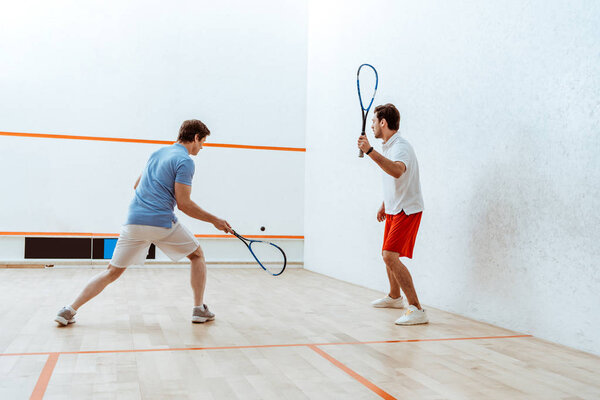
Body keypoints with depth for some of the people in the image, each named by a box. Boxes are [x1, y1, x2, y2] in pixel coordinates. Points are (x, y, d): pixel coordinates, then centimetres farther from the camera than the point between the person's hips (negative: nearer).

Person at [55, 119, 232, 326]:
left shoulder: (157, 153, 19)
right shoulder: (185, 161, -6)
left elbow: (137, 185, 27)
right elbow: (183, 203, -12)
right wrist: (215, 220, -5)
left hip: (134, 221, 6)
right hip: (162, 223, -6)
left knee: (112, 271, 13)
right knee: (197, 255, 16)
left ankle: (69, 310, 7)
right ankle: (199, 309, 12)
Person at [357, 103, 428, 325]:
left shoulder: (400, 147, -22)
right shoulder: (387, 146, 11)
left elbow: (397, 171, -45)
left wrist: (370, 151, -47)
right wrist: (384, 205, 30)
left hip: (407, 211, -10)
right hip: (393, 210, 10)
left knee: (390, 256, -21)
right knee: (388, 256, 22)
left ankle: (416, 310, -20)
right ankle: (394, 297, 43)